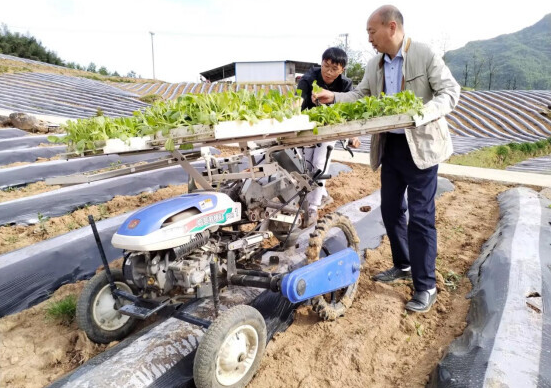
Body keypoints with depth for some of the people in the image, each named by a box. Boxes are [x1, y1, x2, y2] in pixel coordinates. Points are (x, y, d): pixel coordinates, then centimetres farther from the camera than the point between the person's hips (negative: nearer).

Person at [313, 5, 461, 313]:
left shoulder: (426, 55, -10)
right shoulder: (374, 65, 8)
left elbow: (451, 91, -13)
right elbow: (359, 96, 9)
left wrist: (426, 111, -31)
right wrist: (333, 97, -7)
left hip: (420, 145, -6)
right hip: (390, 145, 7)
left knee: (421, 216, -4)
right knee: (391, 209, 13)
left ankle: (426, 286, 10)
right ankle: (403, 265, 34)